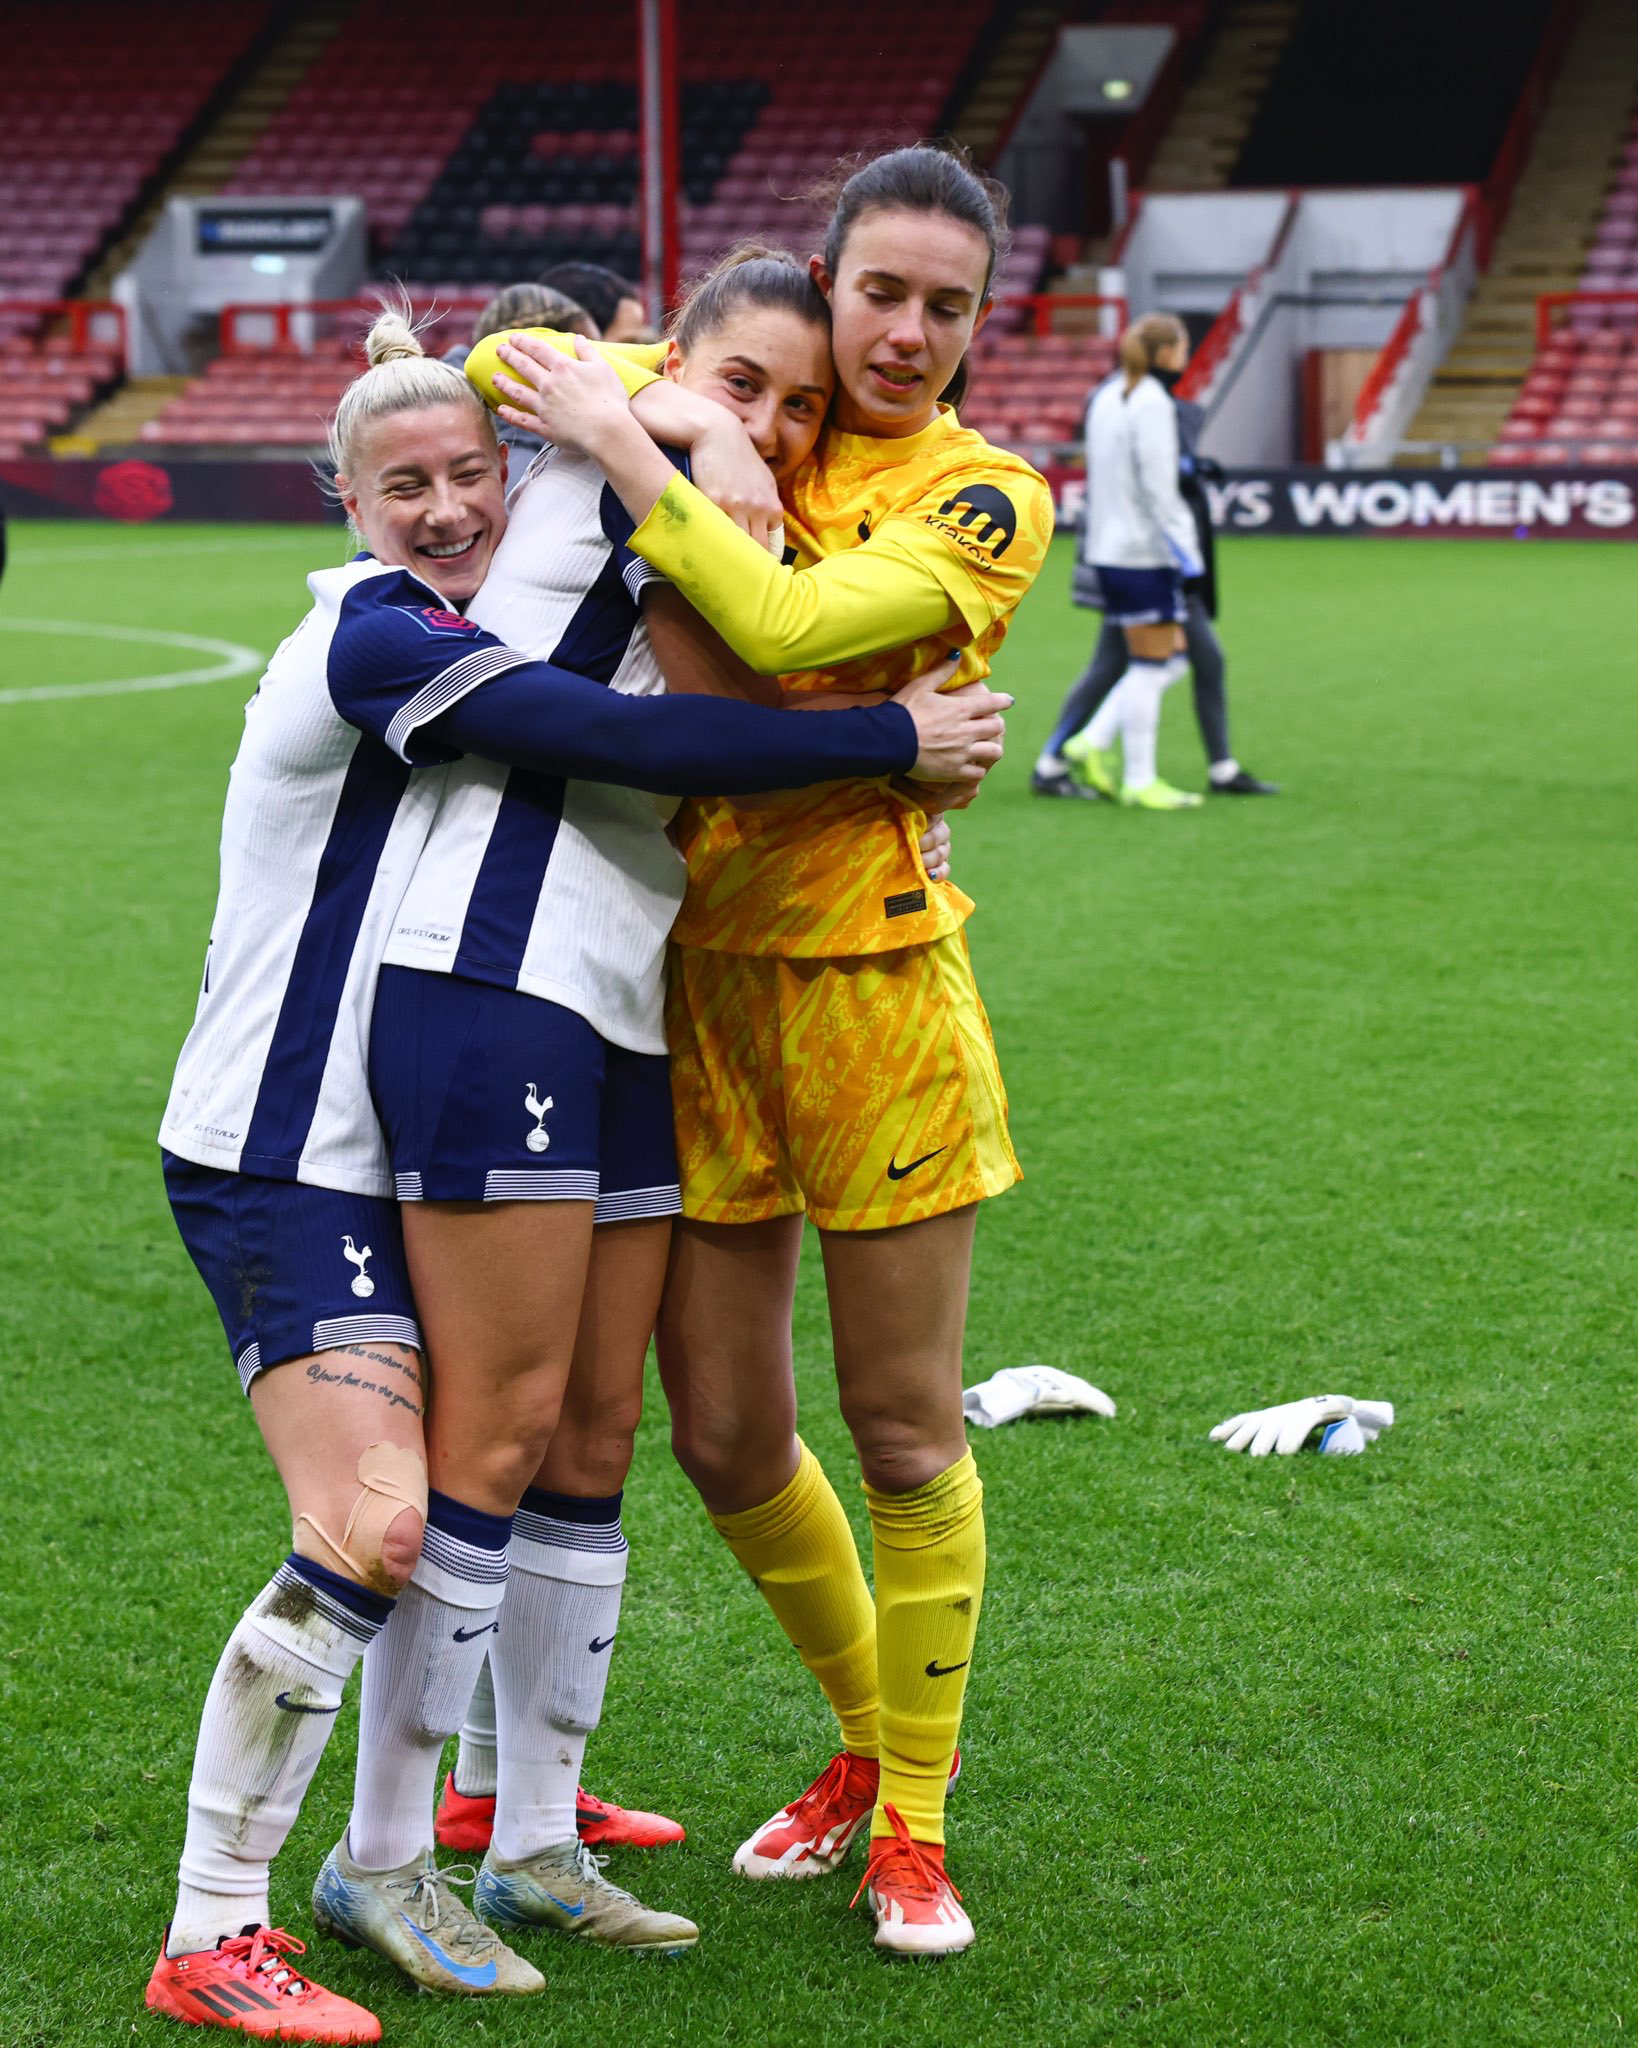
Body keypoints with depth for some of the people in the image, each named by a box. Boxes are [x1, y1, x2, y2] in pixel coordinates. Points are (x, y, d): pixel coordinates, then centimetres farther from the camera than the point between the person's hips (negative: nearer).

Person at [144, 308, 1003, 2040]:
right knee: (372, 1528, -20)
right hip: (280, 1166, -10)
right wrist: (888, 740, -22)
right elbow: (622, 741, -27)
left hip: (382, 1154, 10)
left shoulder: (458, 644, 13)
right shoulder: (376, 634, -17)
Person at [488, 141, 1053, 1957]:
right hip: (696, 983, 4)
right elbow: (519, 365, 19)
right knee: (724, 1432, 9)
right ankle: (864, 1736, 34)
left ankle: (912, 1820, 20)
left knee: (904, 1432, 4)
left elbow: (791, 626, -22)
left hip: (875, 982, -4)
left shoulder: (981, 499, -5)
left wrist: (620, 445, -18)